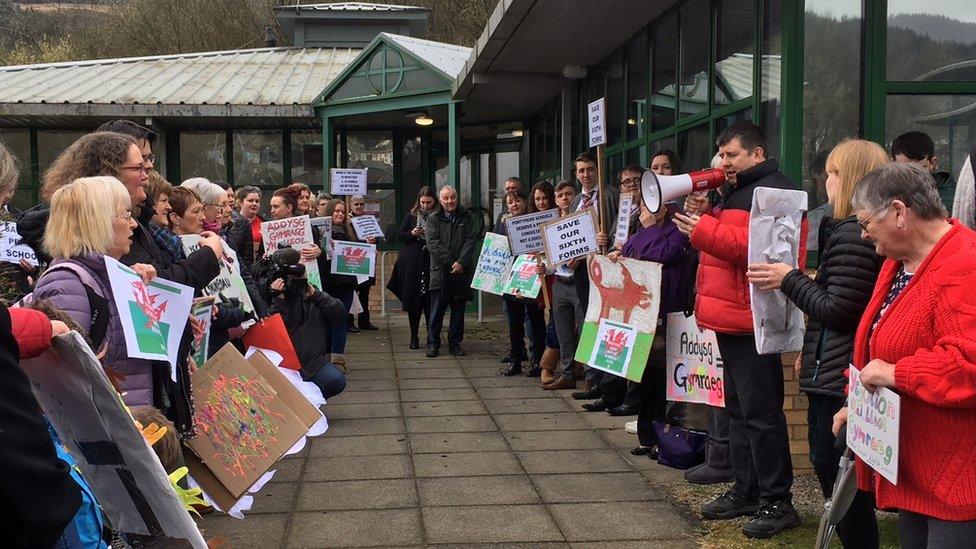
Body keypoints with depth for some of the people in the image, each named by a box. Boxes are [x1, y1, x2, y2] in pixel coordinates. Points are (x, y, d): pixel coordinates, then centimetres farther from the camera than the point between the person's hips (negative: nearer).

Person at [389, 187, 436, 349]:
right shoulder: (411, 215, 8)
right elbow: (401, 236, 10)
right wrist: (412, 234, -8)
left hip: (432, 262, -2)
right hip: (412, 264, 2)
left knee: (430, 301, -3)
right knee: (413, 300, 6)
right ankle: (414, 336, 15)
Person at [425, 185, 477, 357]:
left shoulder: (466, 219, 10)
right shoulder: (433, 219, 6)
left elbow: (470, 241, 0)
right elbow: (433, 244, -5)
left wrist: (461, 262, -14)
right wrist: (451, 262, -14)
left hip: (462, 272, 2)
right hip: (440, 272, -2)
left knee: (459, 309, 7)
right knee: (437, 310, -1)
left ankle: (455, 343, 16)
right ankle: (433, 343, 6)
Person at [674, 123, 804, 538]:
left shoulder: (775, 192, -11)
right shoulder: (738, 192, 21)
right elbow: (723, 240, 24)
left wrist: (704, 230, -24)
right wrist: (702, 214, 6)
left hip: (752, 321, -10)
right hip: (730, 319, 10)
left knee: (760, 413, -6)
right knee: (738, 410, 15)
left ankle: (777, 502, 2)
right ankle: (746, 492, 24)